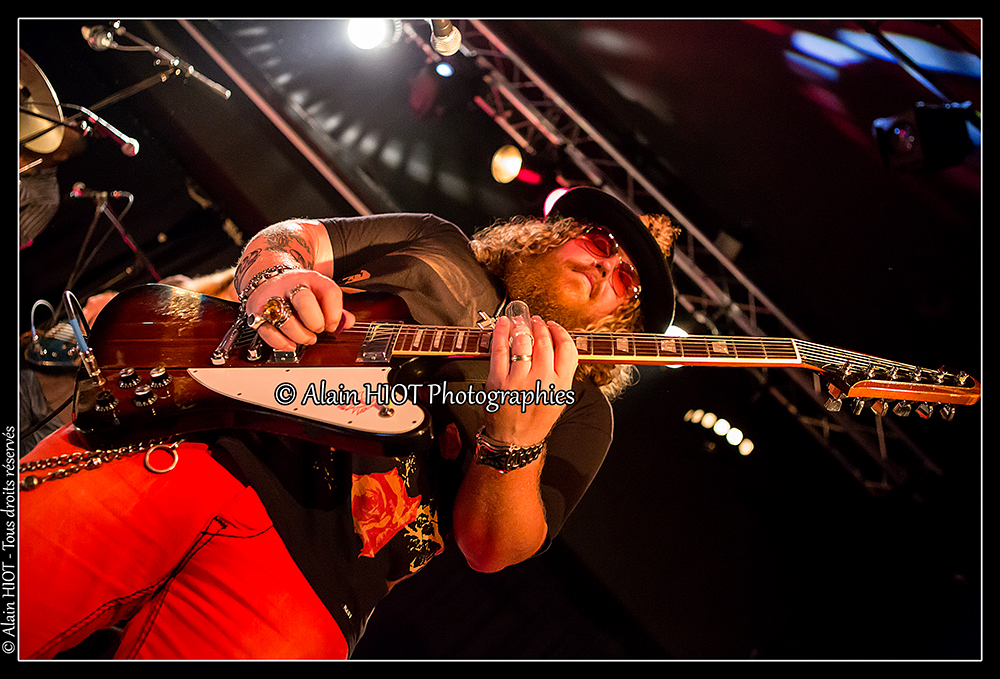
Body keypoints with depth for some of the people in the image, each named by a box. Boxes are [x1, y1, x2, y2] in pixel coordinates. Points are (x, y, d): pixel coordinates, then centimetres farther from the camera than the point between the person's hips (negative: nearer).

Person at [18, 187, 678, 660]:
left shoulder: (581, 409, 12)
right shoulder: (440, 246, 20)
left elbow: (492, 547, 0)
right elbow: (283, 237, 20)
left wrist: (519, 437, -21)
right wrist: (275, 278, -4)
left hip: (303, 570, -1)